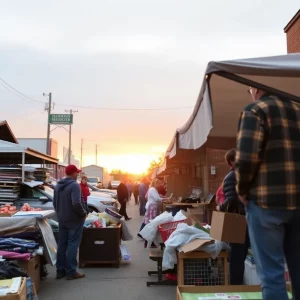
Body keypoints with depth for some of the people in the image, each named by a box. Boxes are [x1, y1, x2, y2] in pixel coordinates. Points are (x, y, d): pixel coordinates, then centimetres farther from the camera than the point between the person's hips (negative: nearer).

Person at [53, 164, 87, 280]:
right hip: (74, 219, -8)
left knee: (62, 244, 13)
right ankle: (71, 271, 3)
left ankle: (60, 270, 20)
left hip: (62, 219, 8)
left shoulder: (58, 185, 9)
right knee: (72, 244, -1)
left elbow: (54, 202, 15)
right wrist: (83, 213, -14)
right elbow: (76, 203, -28)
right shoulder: (74, 185, -19)